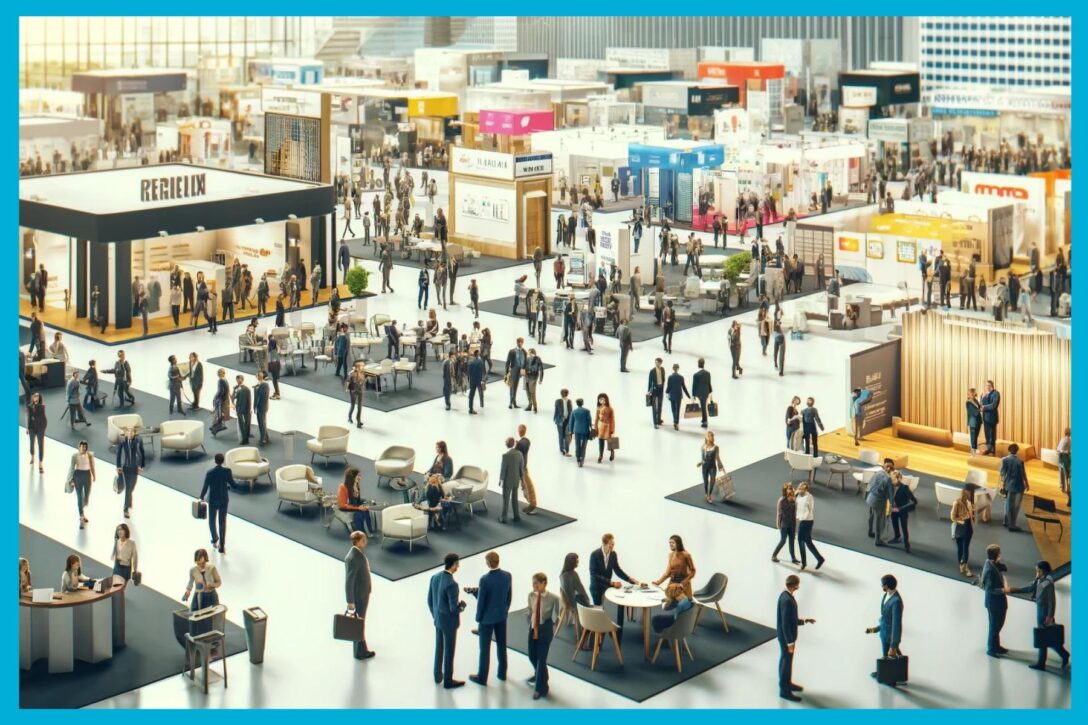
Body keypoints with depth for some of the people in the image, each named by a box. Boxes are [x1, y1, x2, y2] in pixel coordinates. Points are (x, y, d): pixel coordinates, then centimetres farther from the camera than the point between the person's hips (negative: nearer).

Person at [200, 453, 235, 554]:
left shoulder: (210, 472, -15)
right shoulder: (227, 471, -13)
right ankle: (222, 546, 6)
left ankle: (215, 540, 30)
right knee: (222, 522, 7)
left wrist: (202, 497, 5)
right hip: (224, 499, 1)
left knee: (212, 521, 21)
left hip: (212, 499, -1)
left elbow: (205, 487, -11)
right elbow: (233, 485, -7)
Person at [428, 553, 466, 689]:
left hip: (438, 619, 7)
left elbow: (430, 601, 5)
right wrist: (462, 605, -4)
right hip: (449, 622, -7)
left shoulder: (435, 577, -5)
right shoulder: (452, 584, -30)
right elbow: (454, 608, -27)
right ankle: (448, 680, 20)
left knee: (439, 648, 22)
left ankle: (438, 675, 36)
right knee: (449, 651, 7)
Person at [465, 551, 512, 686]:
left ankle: (482, 677, 17)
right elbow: (509, 596, 3)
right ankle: (502, 673, 31)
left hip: (487, 617, -5)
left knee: (484, 648, 7)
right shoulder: (507, 576, -9)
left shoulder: (485, 579, -25)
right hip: (502, 615, 5)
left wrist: (478, 618, -2)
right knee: (501, 644, 19)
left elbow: (481, 600, -17)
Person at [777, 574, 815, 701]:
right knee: (786, 662, 3)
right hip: (786, 637, -9)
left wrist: (804, 621, 14)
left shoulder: (785, 595, 2)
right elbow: (785, 624, -26)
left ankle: (786, 683, 39)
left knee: (786, 660, 23)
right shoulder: (787, 600, -28)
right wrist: (790, 642, -22)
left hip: (786, 635, 9)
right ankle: (785, 691, 14)